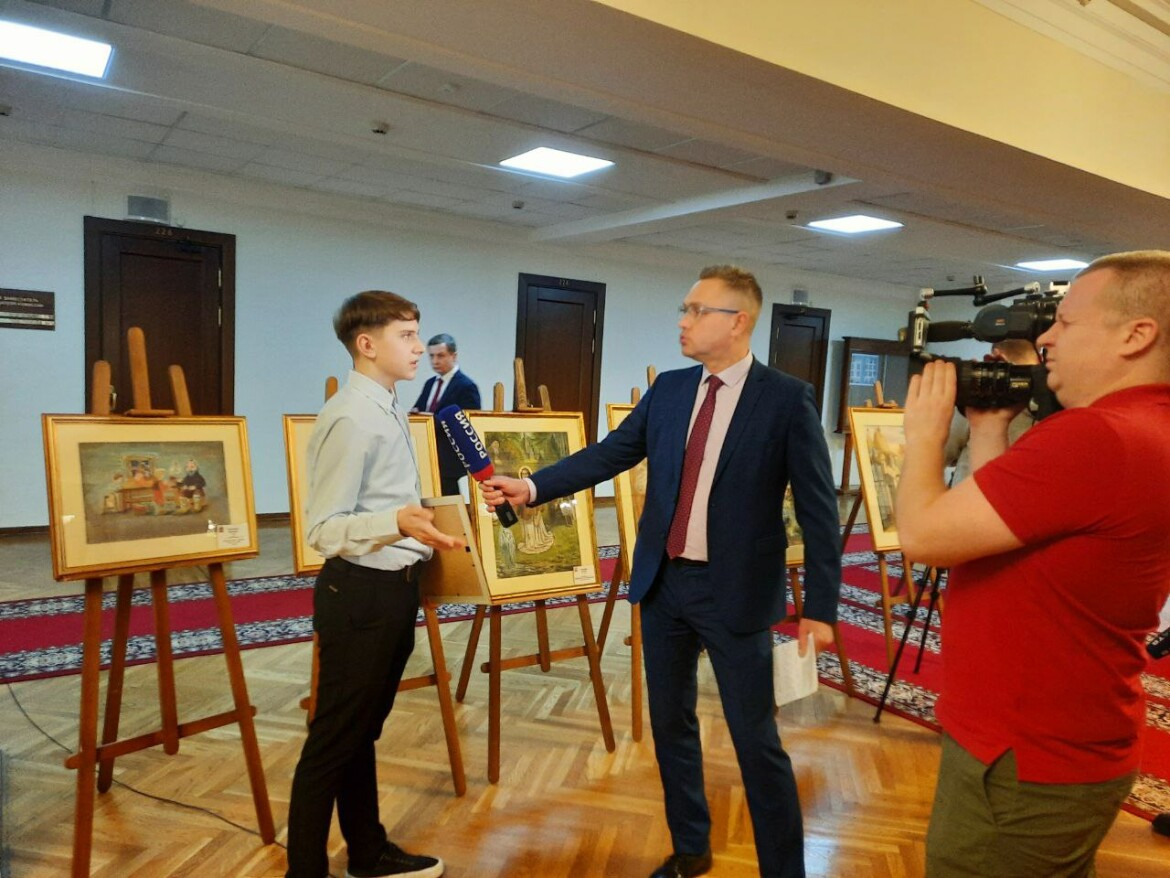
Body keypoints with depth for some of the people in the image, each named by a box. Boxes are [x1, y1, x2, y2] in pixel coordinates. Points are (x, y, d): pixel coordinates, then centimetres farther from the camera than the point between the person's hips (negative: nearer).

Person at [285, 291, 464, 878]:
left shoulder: (390, 412, 11)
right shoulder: (350, 418, -19)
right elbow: (323, 529, -22)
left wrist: (423, 529, 23)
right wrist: (397, 523, -35)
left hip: (395, 589, 10)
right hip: (360, 595, -10)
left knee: (364, 731, 22)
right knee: (333, 741, 5)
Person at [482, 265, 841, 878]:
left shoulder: (787, 399, -10)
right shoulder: (668, 390, 5)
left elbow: (818, 509, -9)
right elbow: (608, 455, 4)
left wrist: (820, 607, -11)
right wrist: (533, 487, -9)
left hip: (736, 595, -5)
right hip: (663, 583, 6)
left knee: (756, 742, 5)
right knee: (671, 725, 18)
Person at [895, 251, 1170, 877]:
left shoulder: (1093, 436, -28)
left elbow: (922, 534, -25)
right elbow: (996, 528, 9)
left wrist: (925, 431, -10)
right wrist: (988, 429, 6)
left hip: (1023, 766, -10)